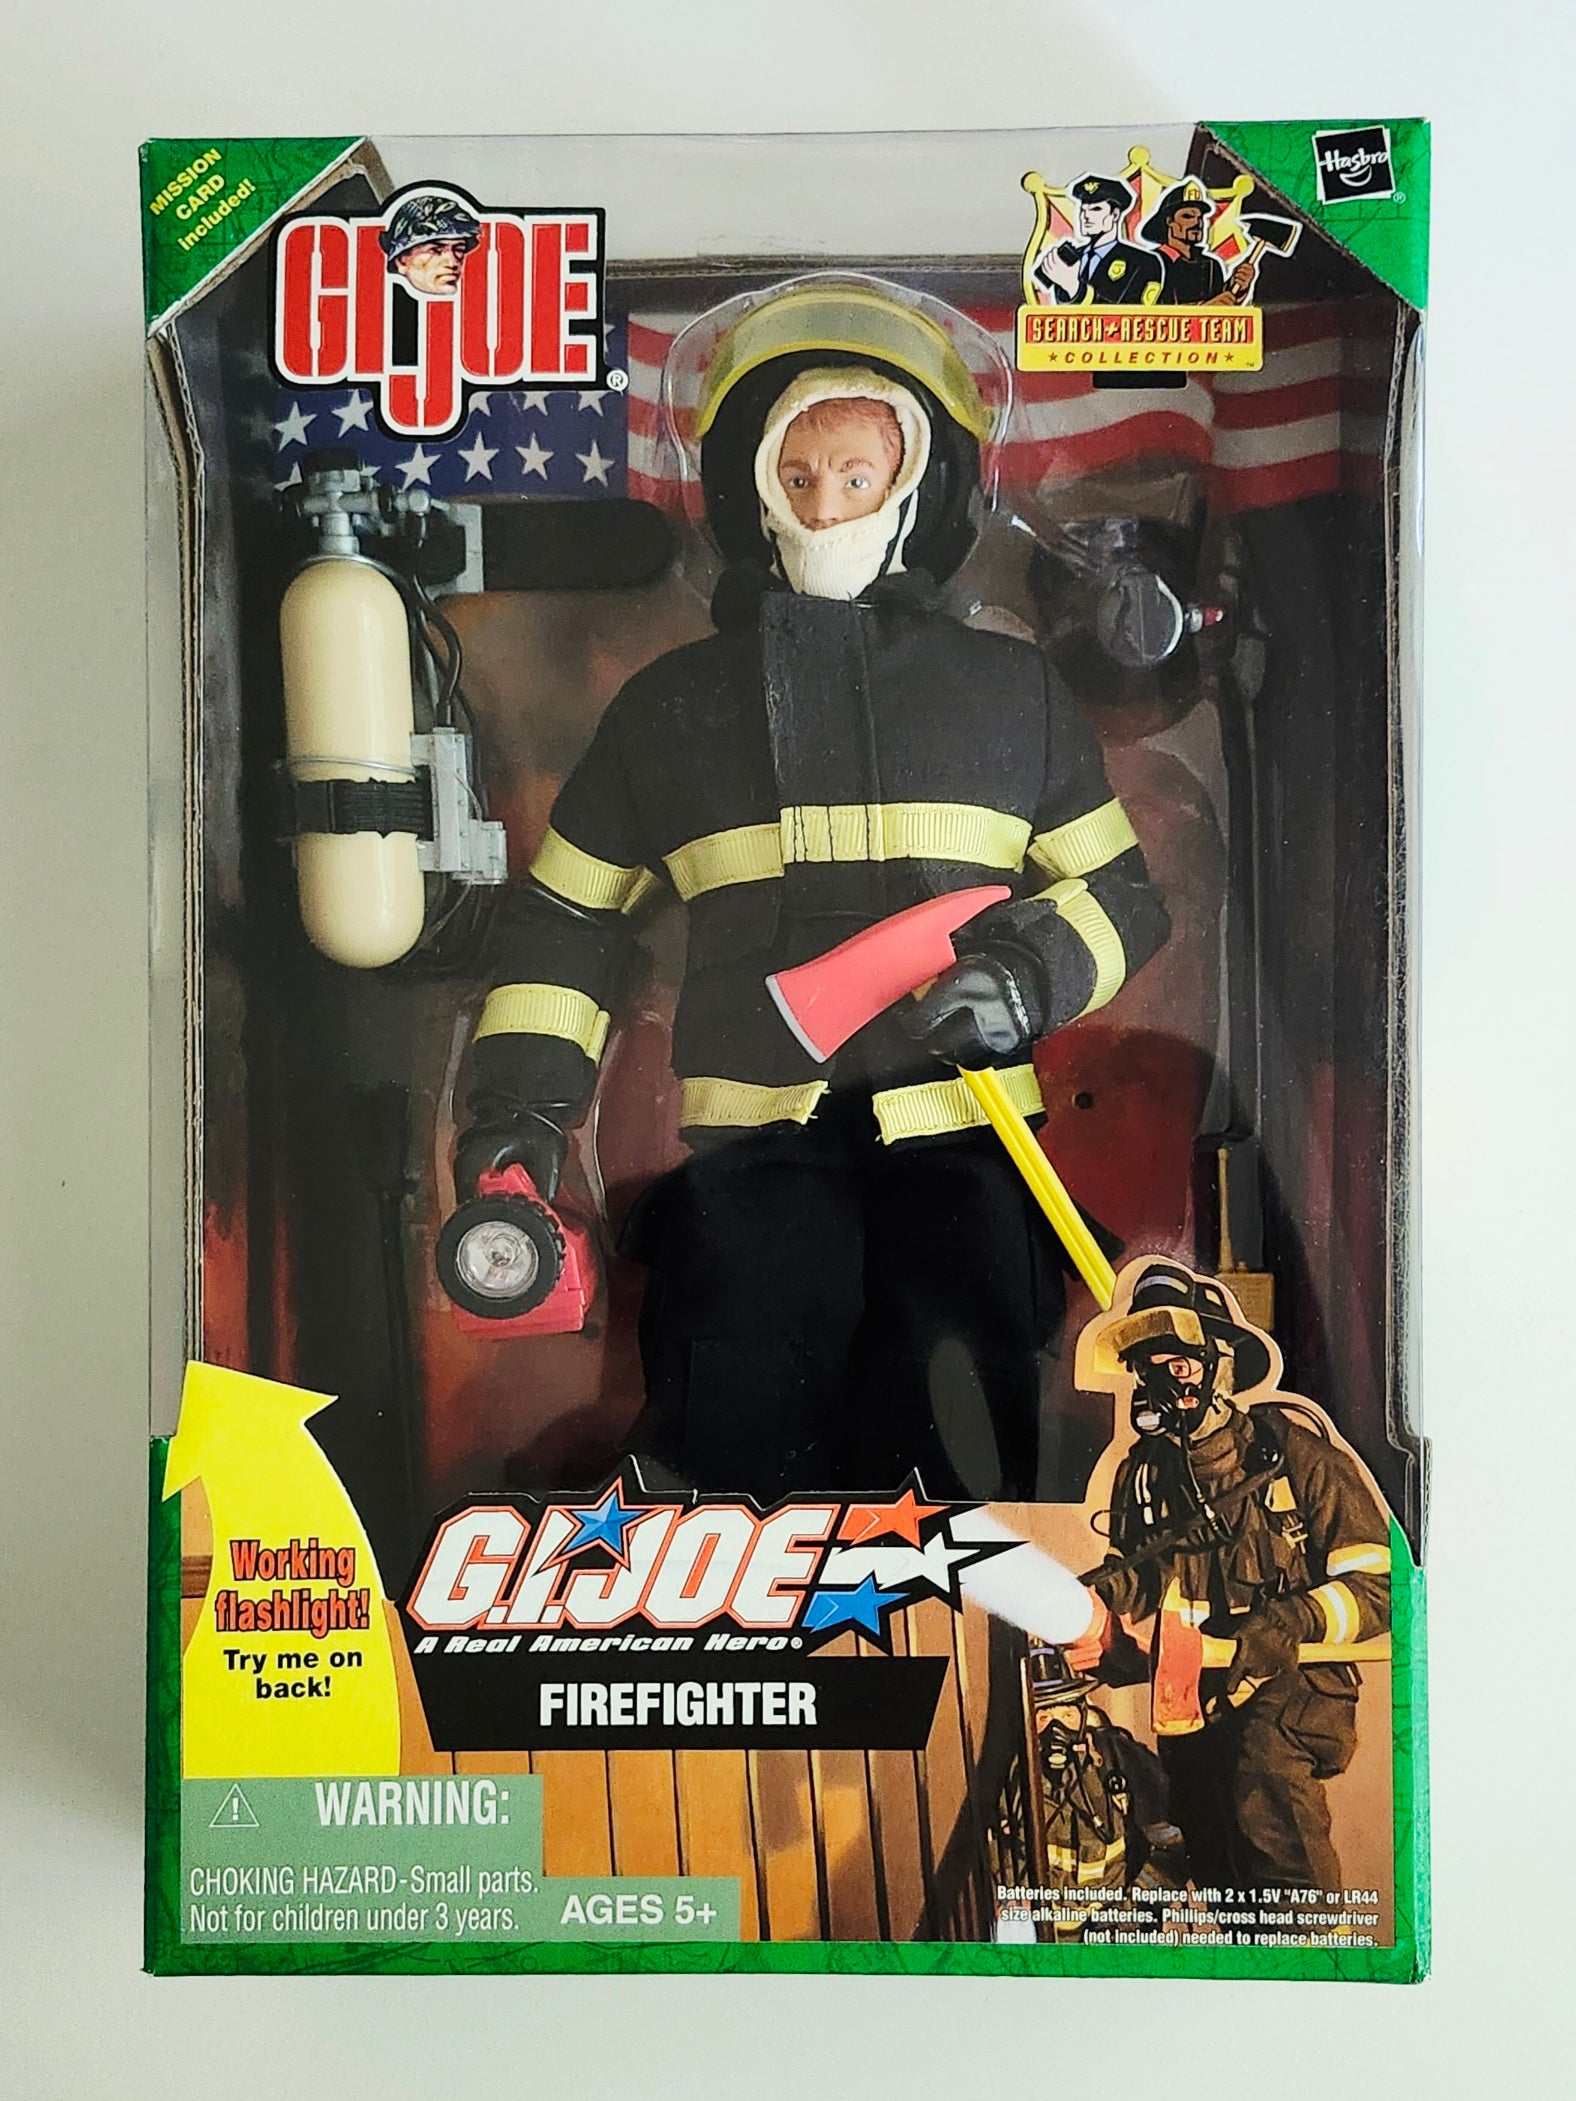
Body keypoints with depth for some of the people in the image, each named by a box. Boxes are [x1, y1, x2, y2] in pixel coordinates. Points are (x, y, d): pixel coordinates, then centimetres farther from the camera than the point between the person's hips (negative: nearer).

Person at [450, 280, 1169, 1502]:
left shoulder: (1012, 689, 15)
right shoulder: (673, 704, 16)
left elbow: (1122, 895, 17)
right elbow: (568, 917, 20)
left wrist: (1038, 969, -5)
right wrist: (522, 1101, 9)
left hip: (959, 1138, 0)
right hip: (750, 1151, 0)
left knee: (962, 1481, -3)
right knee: (745, 1477, -9)